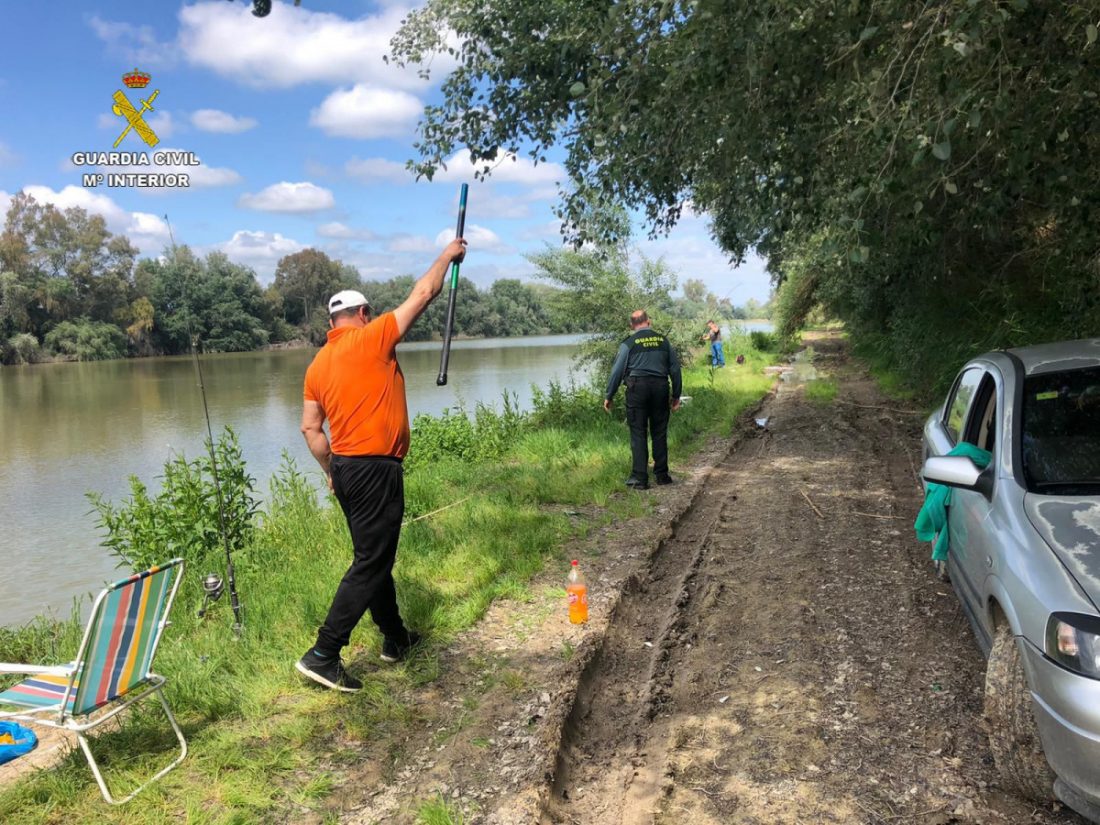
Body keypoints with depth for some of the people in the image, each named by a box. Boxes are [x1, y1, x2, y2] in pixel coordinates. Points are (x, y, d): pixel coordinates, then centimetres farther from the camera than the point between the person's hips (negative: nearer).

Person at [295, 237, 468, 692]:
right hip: (376, 470, -8)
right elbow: (422, 294, -3)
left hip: (344, 468, 9)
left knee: (375, 556, 19)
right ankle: (322, 655, -5)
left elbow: (310, 428, 10)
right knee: (370, 564, -4)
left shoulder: (318, 364, 10)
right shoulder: (372, 338, -9)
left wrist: (332, 471, 20)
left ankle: (395, 638, 32)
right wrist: (448, 255, 11)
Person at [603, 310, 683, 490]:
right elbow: (675, 368, 12)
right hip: (660, 387, 3)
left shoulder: (629, 343, -1)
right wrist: (676, 395, 20)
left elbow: (617, 371, -2)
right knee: (659, 433, 11)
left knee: (638, 433, 0)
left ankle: (639, 478, -1)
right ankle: (662, 474, 17)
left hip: (637, 389, -3)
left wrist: (608, 396, 6)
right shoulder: (663, 340, 10)